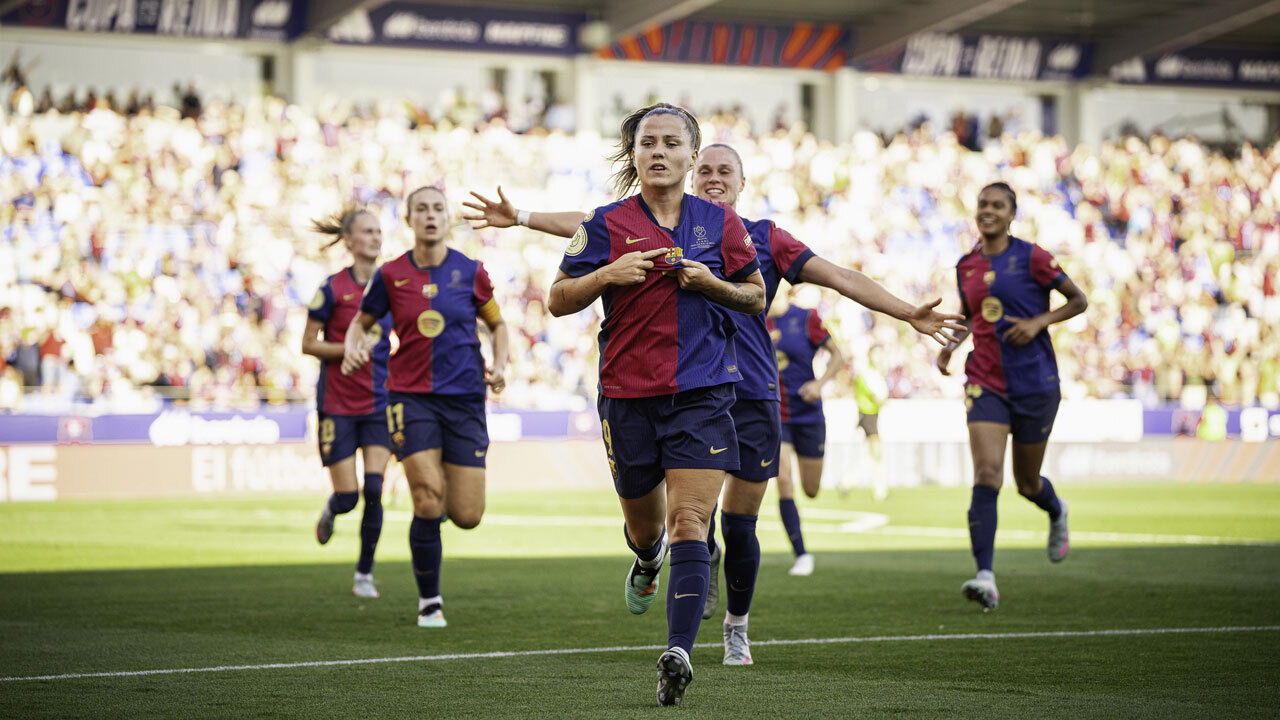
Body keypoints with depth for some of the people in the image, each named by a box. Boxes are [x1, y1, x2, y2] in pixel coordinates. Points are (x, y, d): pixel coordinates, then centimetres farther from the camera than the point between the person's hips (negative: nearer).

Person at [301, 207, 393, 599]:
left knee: (374, 490, -10)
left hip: (379, 404, 3)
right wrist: (349, 348, -19)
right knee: (348, 499, -4)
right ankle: (330, 510, 34)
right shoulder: (333, 288, -9)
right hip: (338, 404, -3)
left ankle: (364, 574, 3)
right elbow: (308, 344, -5)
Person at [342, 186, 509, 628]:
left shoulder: (469, 272, 2)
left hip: (464, 397, 1)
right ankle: (429, 601, 2)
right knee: (428, 501, -16)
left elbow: (497, 324, 15)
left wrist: (500, 365, -2)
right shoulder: (391, 275, 1)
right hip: (411, 396, -1)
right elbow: (362, 321, 15)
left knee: (467, 516, -4)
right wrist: (354, 345, -7)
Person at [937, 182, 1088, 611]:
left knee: (1027, 483, 11)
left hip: (1035, 381, -2)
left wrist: (1039, 321, -14)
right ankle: (986, 577, -22)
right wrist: (951, 344, 5)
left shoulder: (1031, 258, -6)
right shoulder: (966, 266, 7)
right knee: (987, 475, -17)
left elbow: (1078, 301, 1)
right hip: (985, 382, 2)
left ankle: (1057, 513, 49)